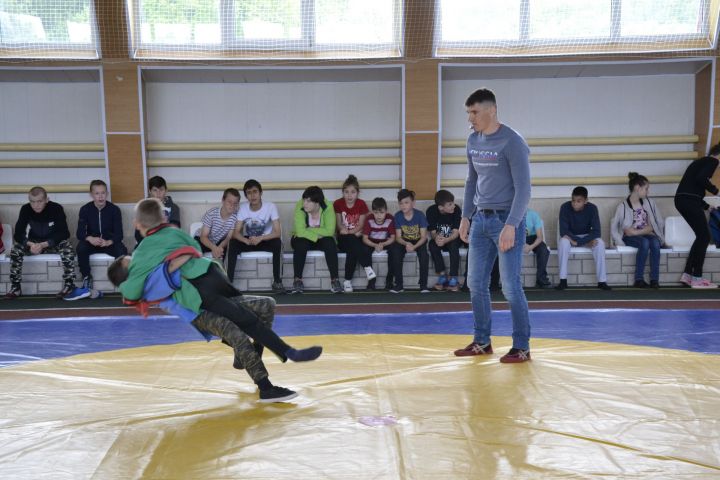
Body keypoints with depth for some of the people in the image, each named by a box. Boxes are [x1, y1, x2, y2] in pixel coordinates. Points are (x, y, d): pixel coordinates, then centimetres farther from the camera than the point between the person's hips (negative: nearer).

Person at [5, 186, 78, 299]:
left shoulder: (56, 208, -19)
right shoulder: (25, 209, -11)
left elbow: (63, 233, -23)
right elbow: (18, 234, -13)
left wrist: (43, 245, -37)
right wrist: (30, 244, -34)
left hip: (53, 244, -3)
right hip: (33, 243, 3)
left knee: (68, 248, -33)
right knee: (15, 250, -25)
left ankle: (69, 285, -27)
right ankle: (15, 288, -16)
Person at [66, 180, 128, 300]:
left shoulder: (114, 209, -7)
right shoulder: (85, 209, -4)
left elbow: (119, 234, -11)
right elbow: (80, 233, -12)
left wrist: (109, 242, -33)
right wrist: (90, 238, -35)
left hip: (110, 243, -1)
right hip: (92, 243, 1)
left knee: (122, 250, -33)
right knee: (81, 247, -32)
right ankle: (87, 280, -22)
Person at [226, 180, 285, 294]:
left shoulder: (270, 206, -16)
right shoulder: (243, 208, -10)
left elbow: (277, 232, -21)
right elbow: (236, 232, -13)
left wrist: (260, 238, -38)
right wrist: (247, 241, -35)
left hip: (265, 241, -2)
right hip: (248, 240, 2)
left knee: (277, 243, -34)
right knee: (232, 243, -27)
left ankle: (277, 281, -24)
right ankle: (228, 281, -21)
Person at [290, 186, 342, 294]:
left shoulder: (328, 207, -21)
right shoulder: (300, 206, -22)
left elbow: (329, 231, -27)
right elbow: (300, 231, -29)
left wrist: (310, 229, -24)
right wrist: (317, 234, -30)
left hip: (321, 239, 1)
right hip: (303, 239, 0)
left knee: (330, 243, -29)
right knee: (301, 244, -32)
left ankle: (334, 280, -23)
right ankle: (297, 280, -20)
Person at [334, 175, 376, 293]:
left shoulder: (361, 204, 0)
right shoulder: (338, 204, -1)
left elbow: (361, 225, -4)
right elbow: (339, 225, -1)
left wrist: (349, 231, -22)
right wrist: (353, 233, -17)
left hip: (357, 237, 1)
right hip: (344, 239, -1)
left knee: (352, 250, -32)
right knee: (351, 240, -35)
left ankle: (348, 281, -29)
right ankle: (367, 266, -37)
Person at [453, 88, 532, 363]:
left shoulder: (512, 142, -11)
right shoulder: (473, 141, 10)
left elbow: (523, 189, -13)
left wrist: (510, 226, -20)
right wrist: (466, 216, 14)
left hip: (506, 220, -7)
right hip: (480, 219, 7)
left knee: (511, 287, -3)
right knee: (476, 284, 9)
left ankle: (521, 347, 10)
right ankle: (482, 342, 22)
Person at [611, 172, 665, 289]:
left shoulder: (650, 203, 8)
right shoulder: (623, 206, -4)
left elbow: (651, 227, 7)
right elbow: (613, 229, -5)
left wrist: (636, 231, -7)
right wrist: (621, 243, -18)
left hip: (646, 234, 3)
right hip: (630, 238, -3)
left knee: (655, 242, -31)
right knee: (645, 242, -34)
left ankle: (654, 280, -31)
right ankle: (639, 279, -29)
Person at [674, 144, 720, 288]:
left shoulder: (701, 161, 26)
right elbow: (701, 178, -20)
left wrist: (707, 207, 34)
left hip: (682, 200, 9)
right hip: (689, 201, -9)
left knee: (701, 236, 15)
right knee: (704, 237, 0)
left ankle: (687, 274, 15)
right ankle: (697, 278, 3)